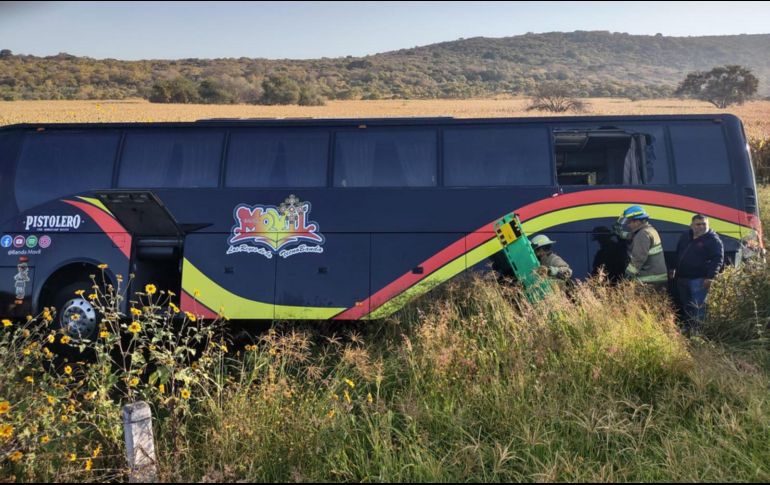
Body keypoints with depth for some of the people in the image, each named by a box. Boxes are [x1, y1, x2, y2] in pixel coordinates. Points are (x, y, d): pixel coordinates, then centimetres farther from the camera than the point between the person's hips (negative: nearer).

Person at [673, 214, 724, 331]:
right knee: (685, 305, 16)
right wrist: (675, 270, 19)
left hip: (699, 279, -7)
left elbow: (718, 260, -14)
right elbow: (677, 254, 22)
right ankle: (687, 328, 27)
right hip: (682, 278, 7)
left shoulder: (713, 240, -8)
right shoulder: (685, 236, 11)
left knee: (698, 307, -8)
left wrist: (710, 277, -21)